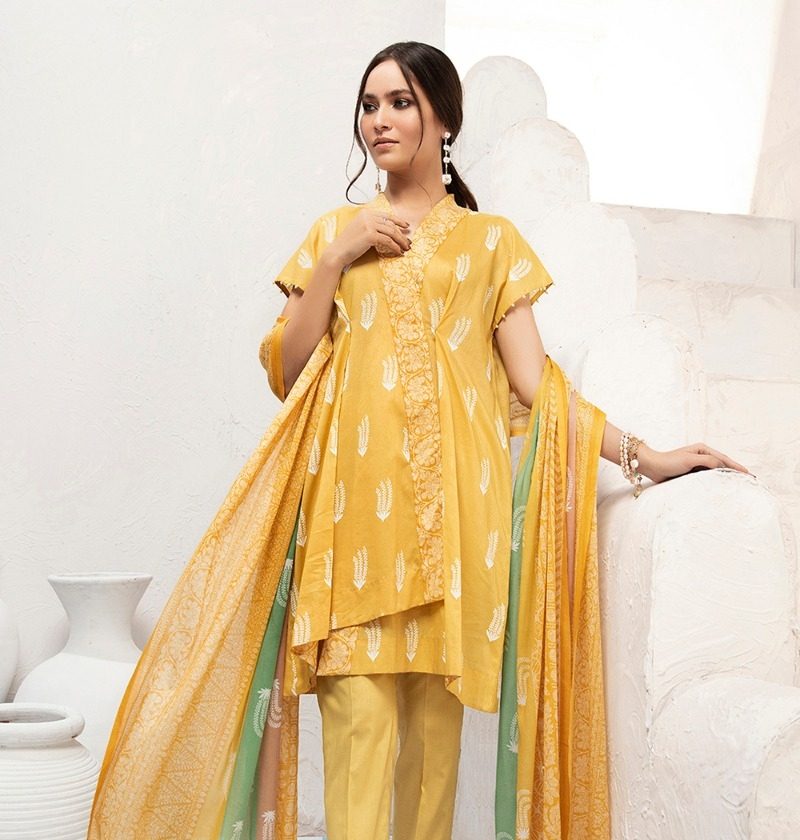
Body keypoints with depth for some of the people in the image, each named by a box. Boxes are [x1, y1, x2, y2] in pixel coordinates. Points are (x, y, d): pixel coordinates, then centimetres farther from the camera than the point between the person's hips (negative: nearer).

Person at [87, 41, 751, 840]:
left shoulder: (490, 242, 12)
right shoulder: (334, 232, 17)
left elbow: (537, 384, 5)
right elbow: (286, 371, 9)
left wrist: (643, 455, -5)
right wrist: (337, 258, 0)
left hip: (451, 500, 0)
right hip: (353, 497, 1)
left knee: (437, 707, 0)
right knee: (358, 708, -9)